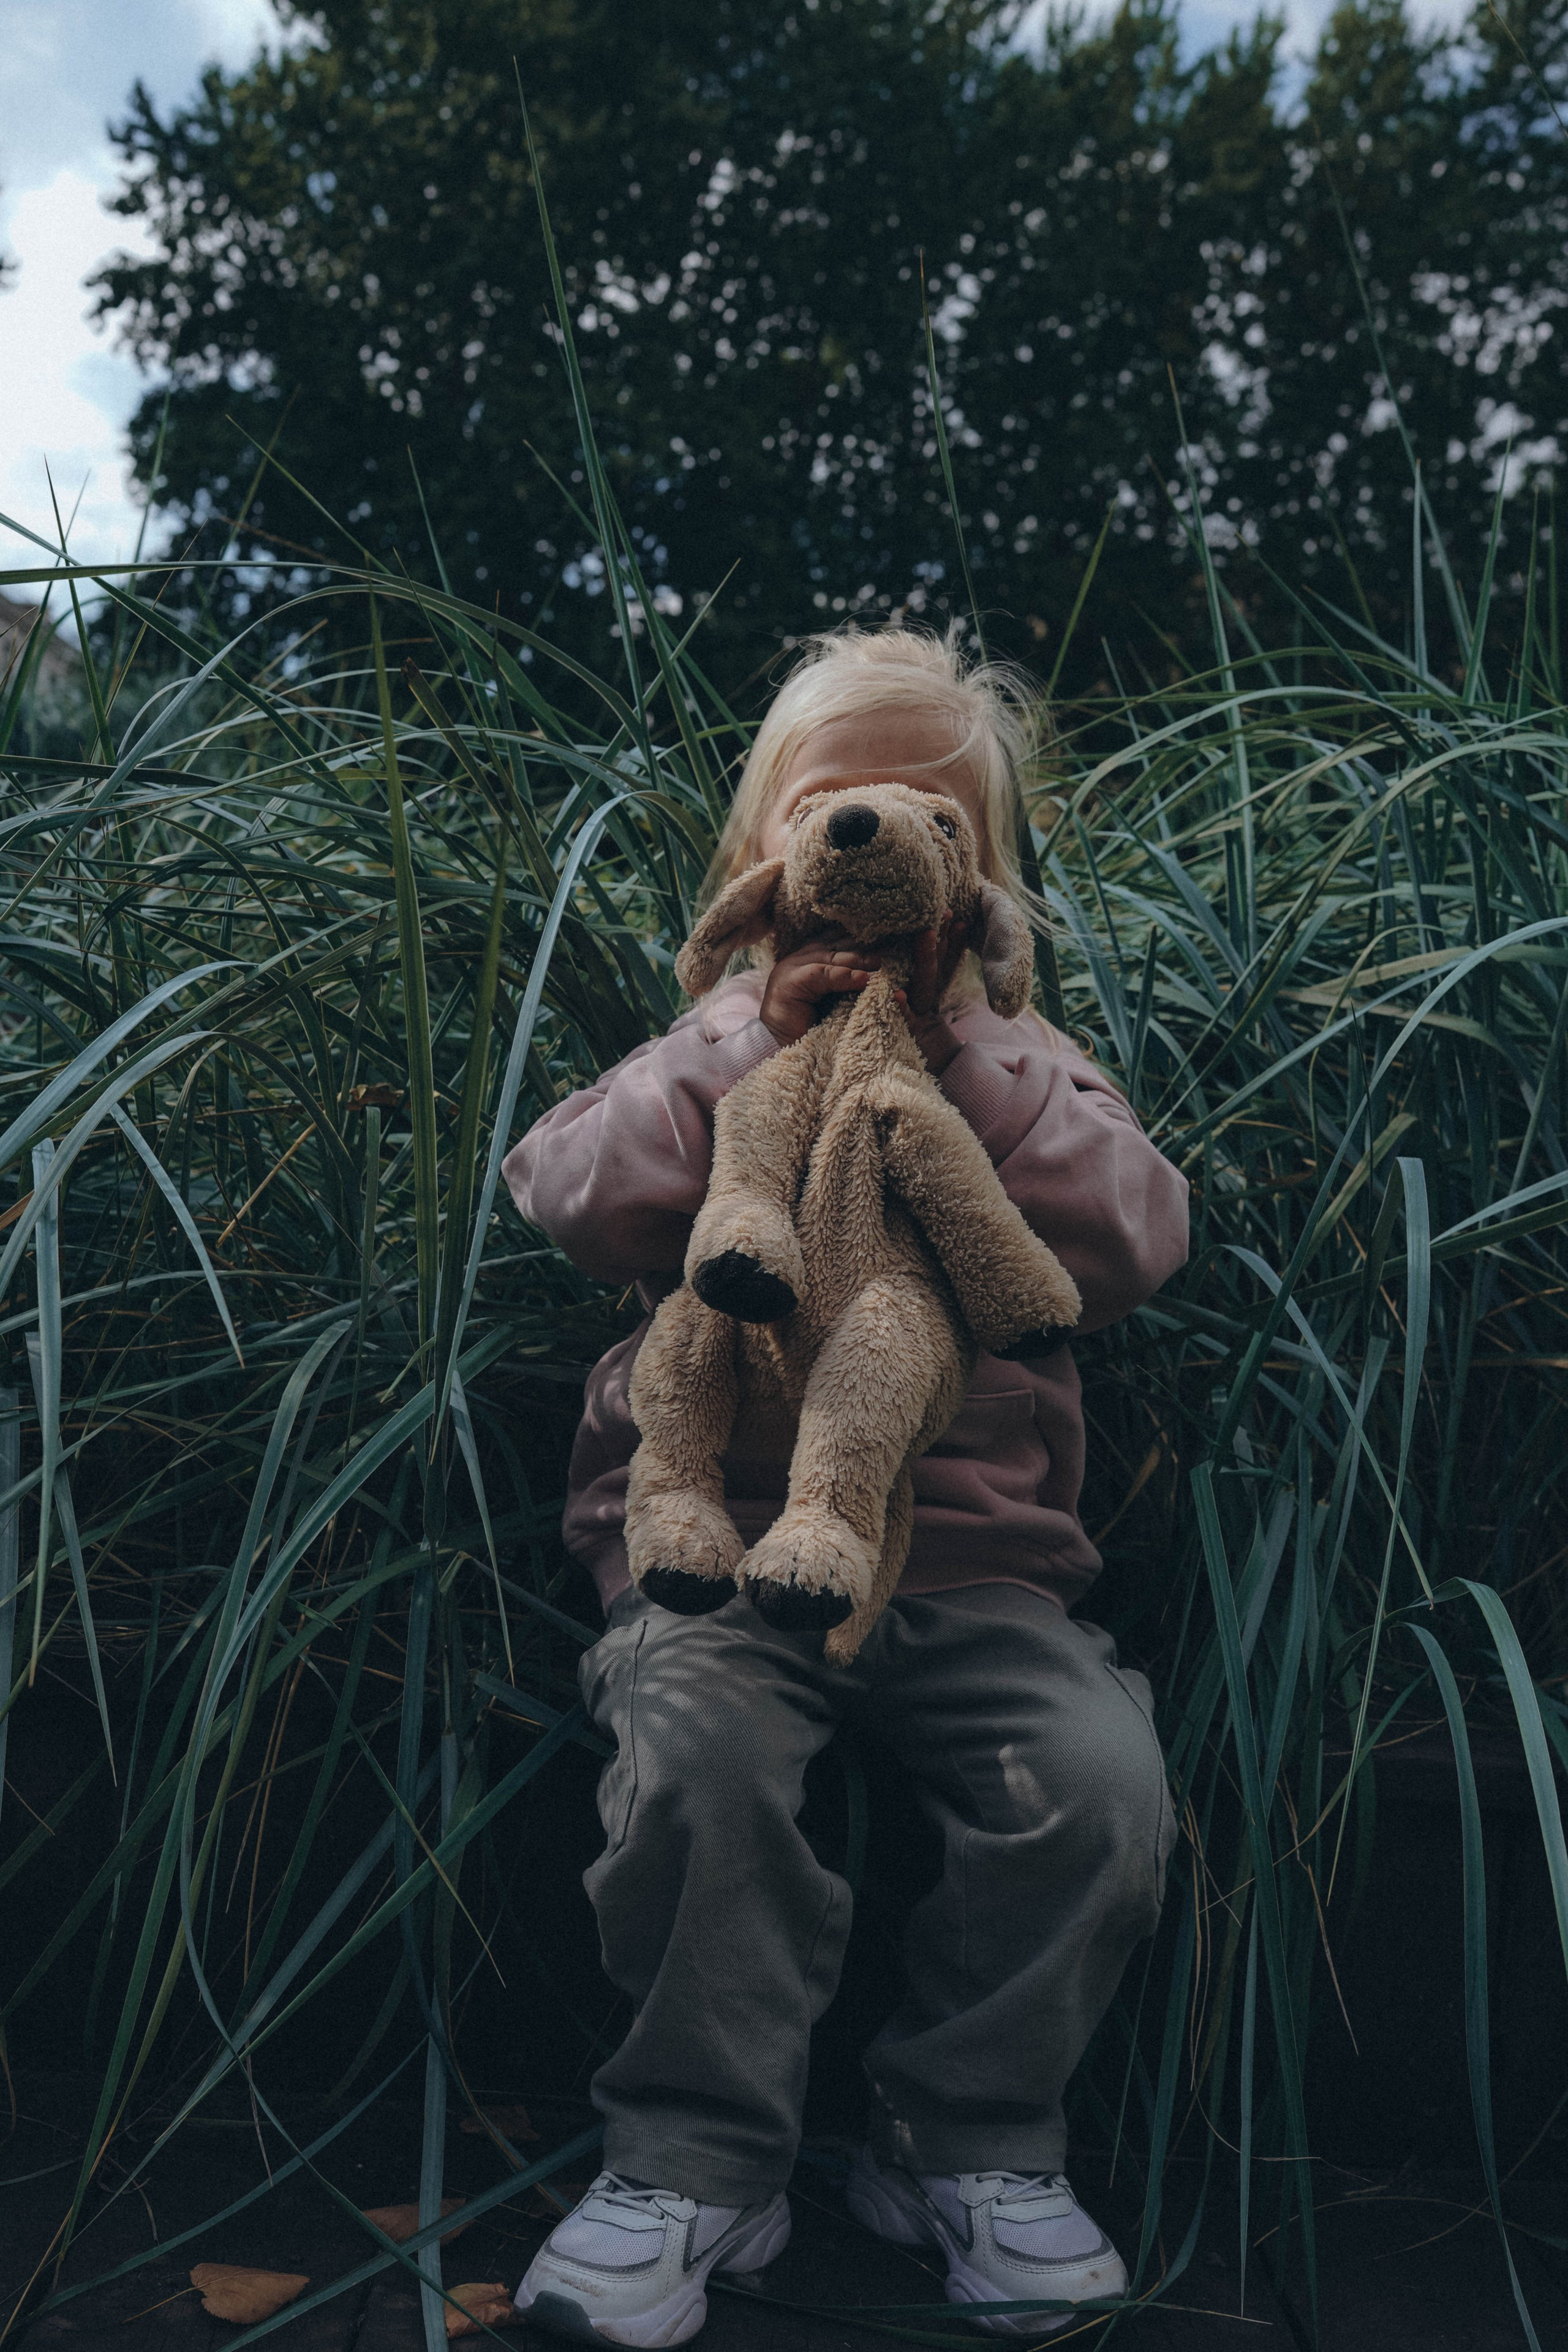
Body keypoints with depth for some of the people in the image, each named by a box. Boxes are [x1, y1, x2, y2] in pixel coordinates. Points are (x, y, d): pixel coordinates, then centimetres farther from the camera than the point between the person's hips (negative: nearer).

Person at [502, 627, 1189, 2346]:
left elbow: (1136, 1241, -3)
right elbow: (573, 1198, -5)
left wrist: (965, 1057, -9)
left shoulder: (1026, 1070, 16)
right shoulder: (715, 1047, 13)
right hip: (721, 1530, -1)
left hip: (975, 1547, 2)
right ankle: (694, 2160, -9)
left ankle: (969, 2143, 2)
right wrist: (757, 1041, -11)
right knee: (694, 1748, -31)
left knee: (1104, 1779, -22)